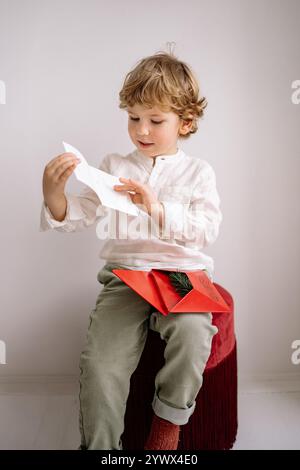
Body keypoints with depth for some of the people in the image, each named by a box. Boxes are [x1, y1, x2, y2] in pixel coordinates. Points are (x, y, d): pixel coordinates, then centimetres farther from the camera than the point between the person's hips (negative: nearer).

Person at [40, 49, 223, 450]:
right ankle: (99, 445, 6)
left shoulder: (197, 171, 7)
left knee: (190, 332, -30)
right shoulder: (114, 166, 13)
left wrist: (158, 209, -22)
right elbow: (77, 216, 6)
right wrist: (53, 191, -15)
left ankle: (168, 421, -1)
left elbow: (208, 229, -7)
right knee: (99, 363, -18)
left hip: (182, 273, -1)